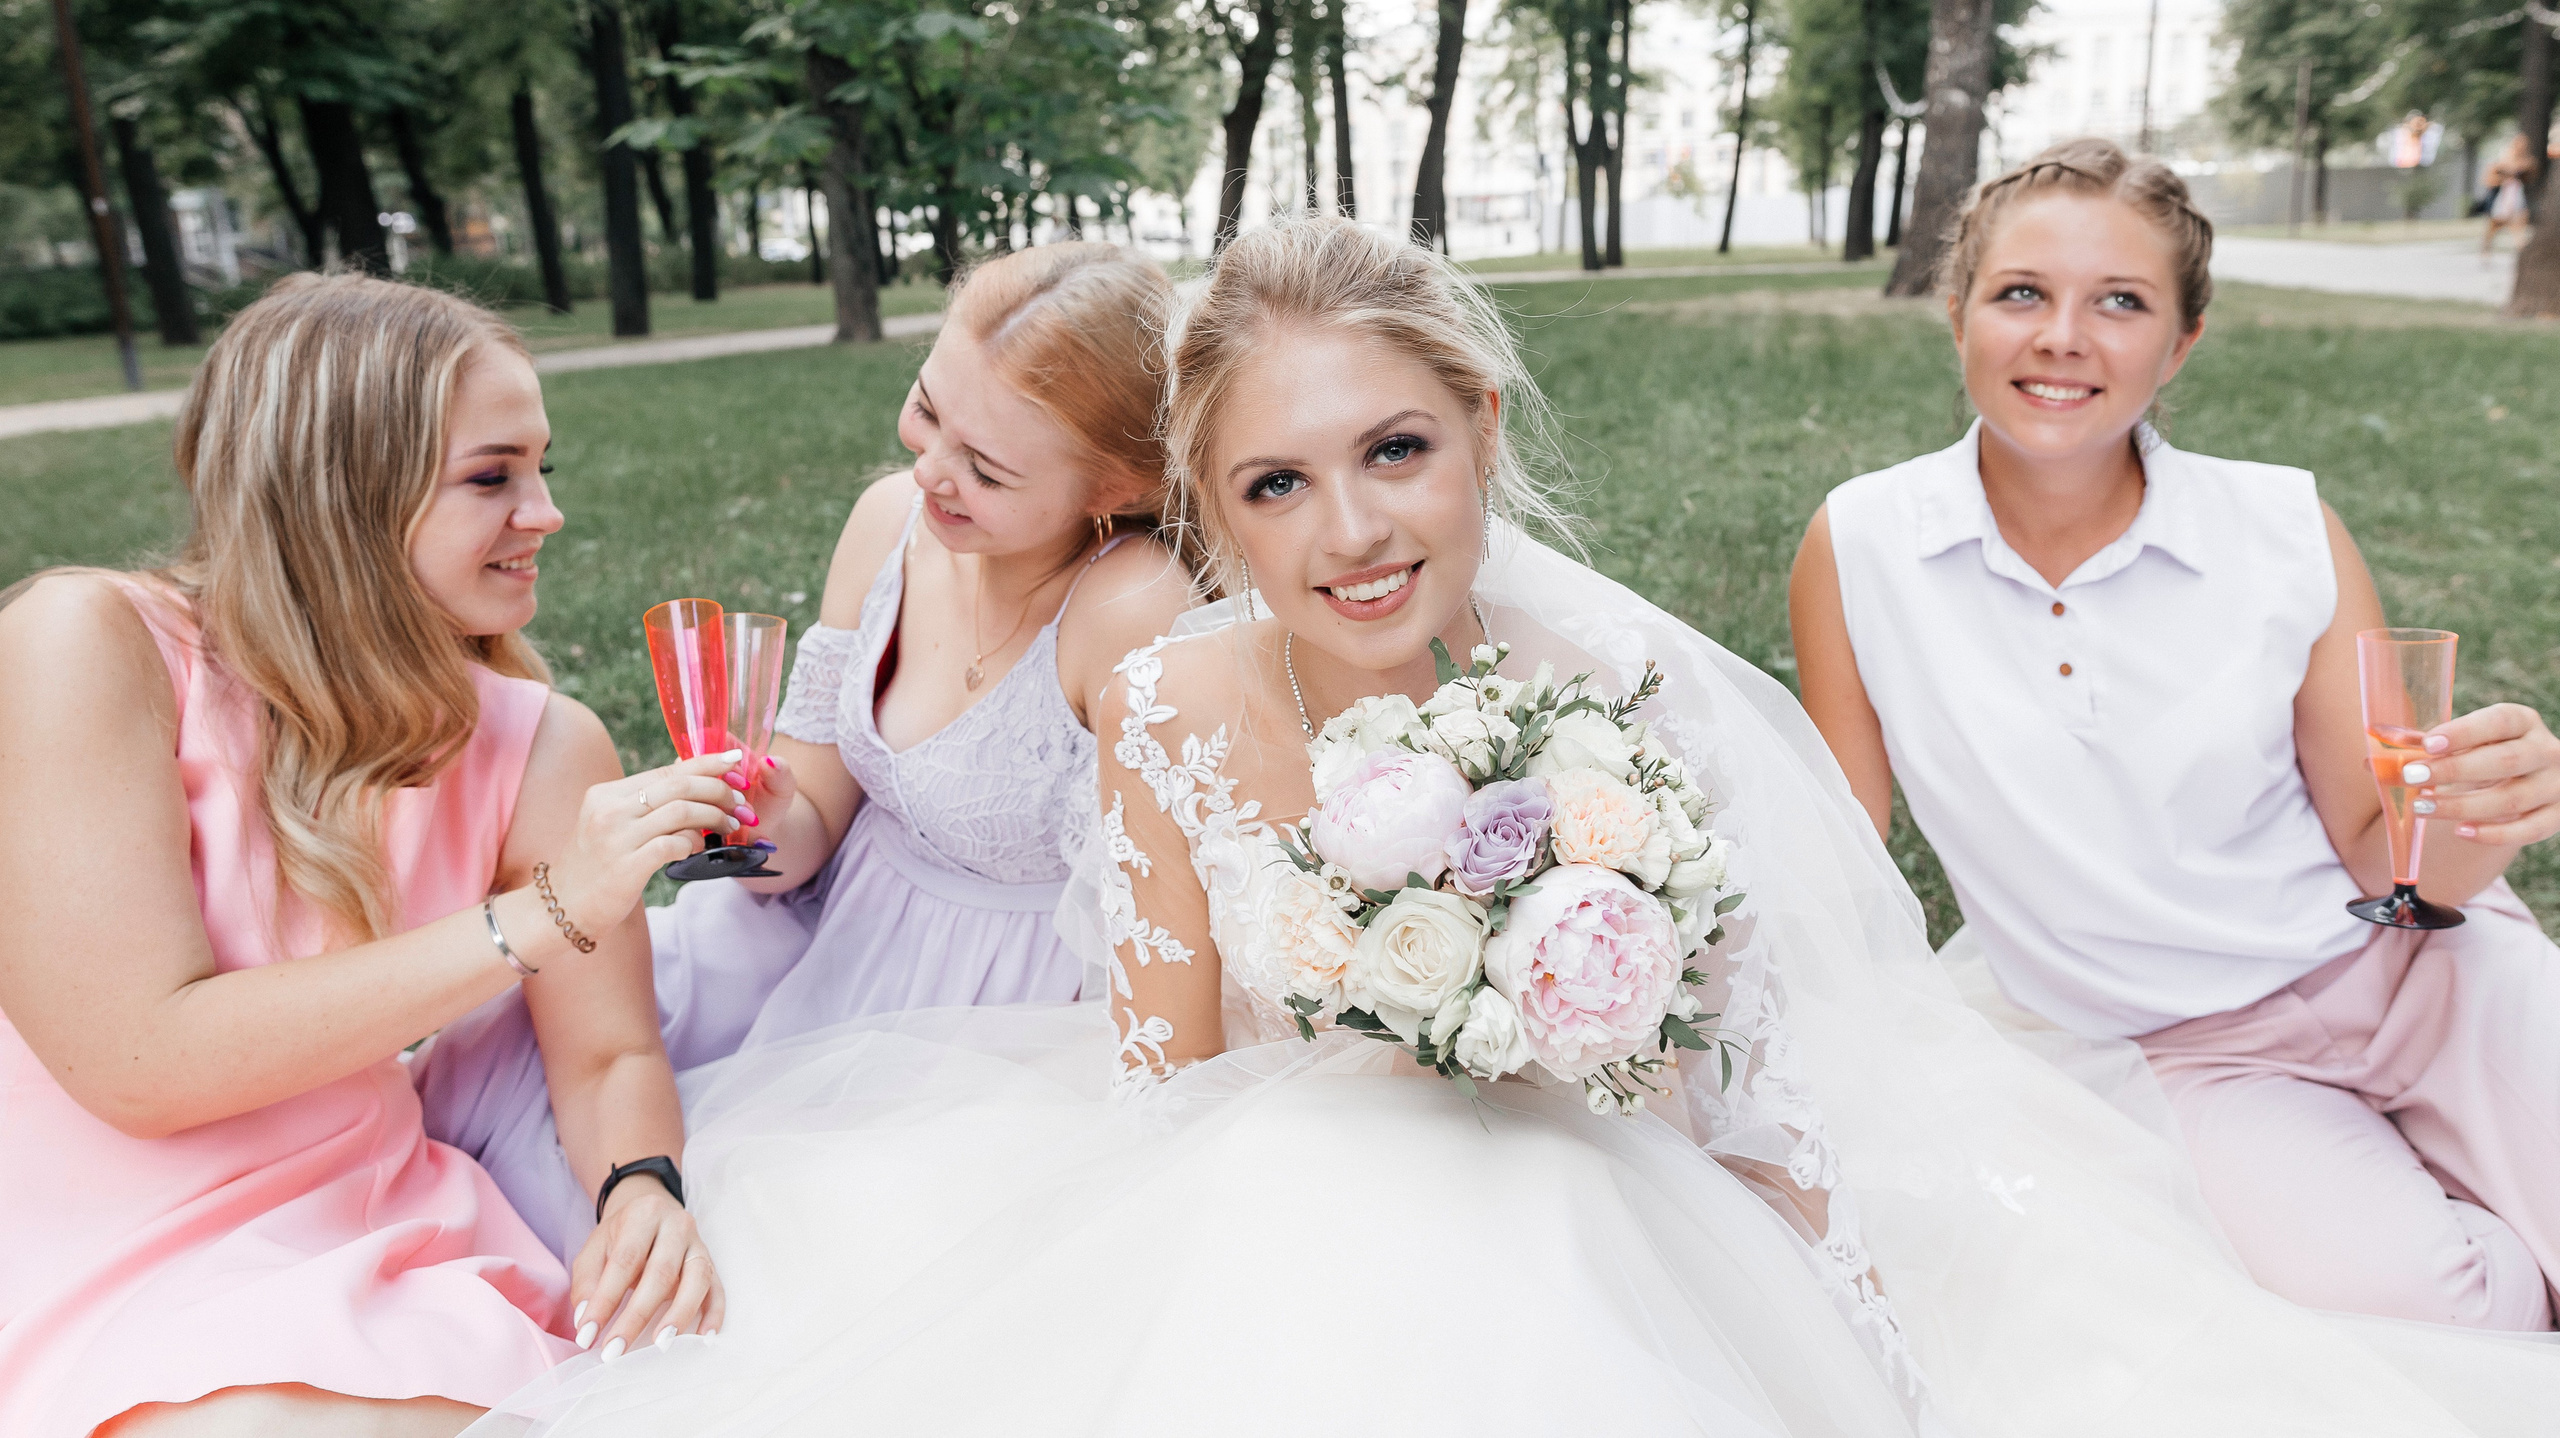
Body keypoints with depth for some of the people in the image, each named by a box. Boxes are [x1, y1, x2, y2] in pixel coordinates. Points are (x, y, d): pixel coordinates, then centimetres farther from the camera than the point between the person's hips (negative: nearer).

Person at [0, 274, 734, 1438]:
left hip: (369, 1246, 3)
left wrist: (641, 1187, -22)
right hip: (99, 1275, -3)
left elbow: (609, 1057, 1)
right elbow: (137, 1062, -20)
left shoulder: (544, 749, -4)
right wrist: (542, 916, -24)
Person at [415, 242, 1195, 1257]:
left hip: (983, 1008, -5)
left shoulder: (1135, 611, -29)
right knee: (501, 1047, -1)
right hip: (834, 920, 6)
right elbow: (813, 819, -1)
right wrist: (771, 827, -22)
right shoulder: (892, 520, -9)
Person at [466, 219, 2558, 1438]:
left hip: (1596, 1219, -1)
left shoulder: (1620, 694, -15)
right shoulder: (1173, 718, -12)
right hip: (1267, 1223, 2)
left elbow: (1737, 1095, -7)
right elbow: (1159, 1092, -4)